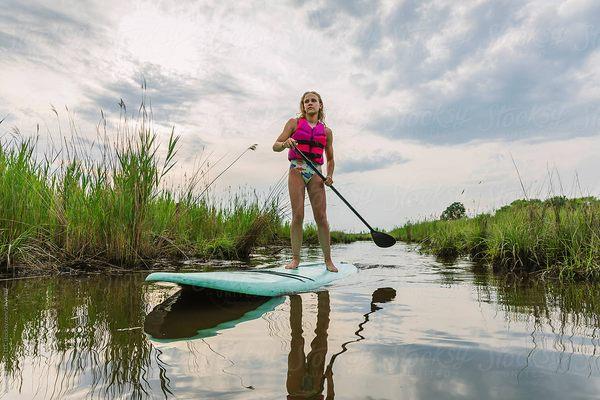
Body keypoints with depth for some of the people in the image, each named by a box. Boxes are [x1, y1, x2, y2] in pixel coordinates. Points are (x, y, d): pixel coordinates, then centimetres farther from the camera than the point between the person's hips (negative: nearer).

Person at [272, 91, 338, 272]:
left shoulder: (326, 131, 15)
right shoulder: (294, 123, 9)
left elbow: (330, 159, 20)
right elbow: (275, 146, 3)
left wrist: (329, 176, 2)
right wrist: (285, 144, -20)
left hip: (316, 173, 2)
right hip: (297, 170, -1)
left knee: (321, 217, -4)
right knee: (298, 215, -7)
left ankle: (328, 260, 4)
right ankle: (295, 258, 1)